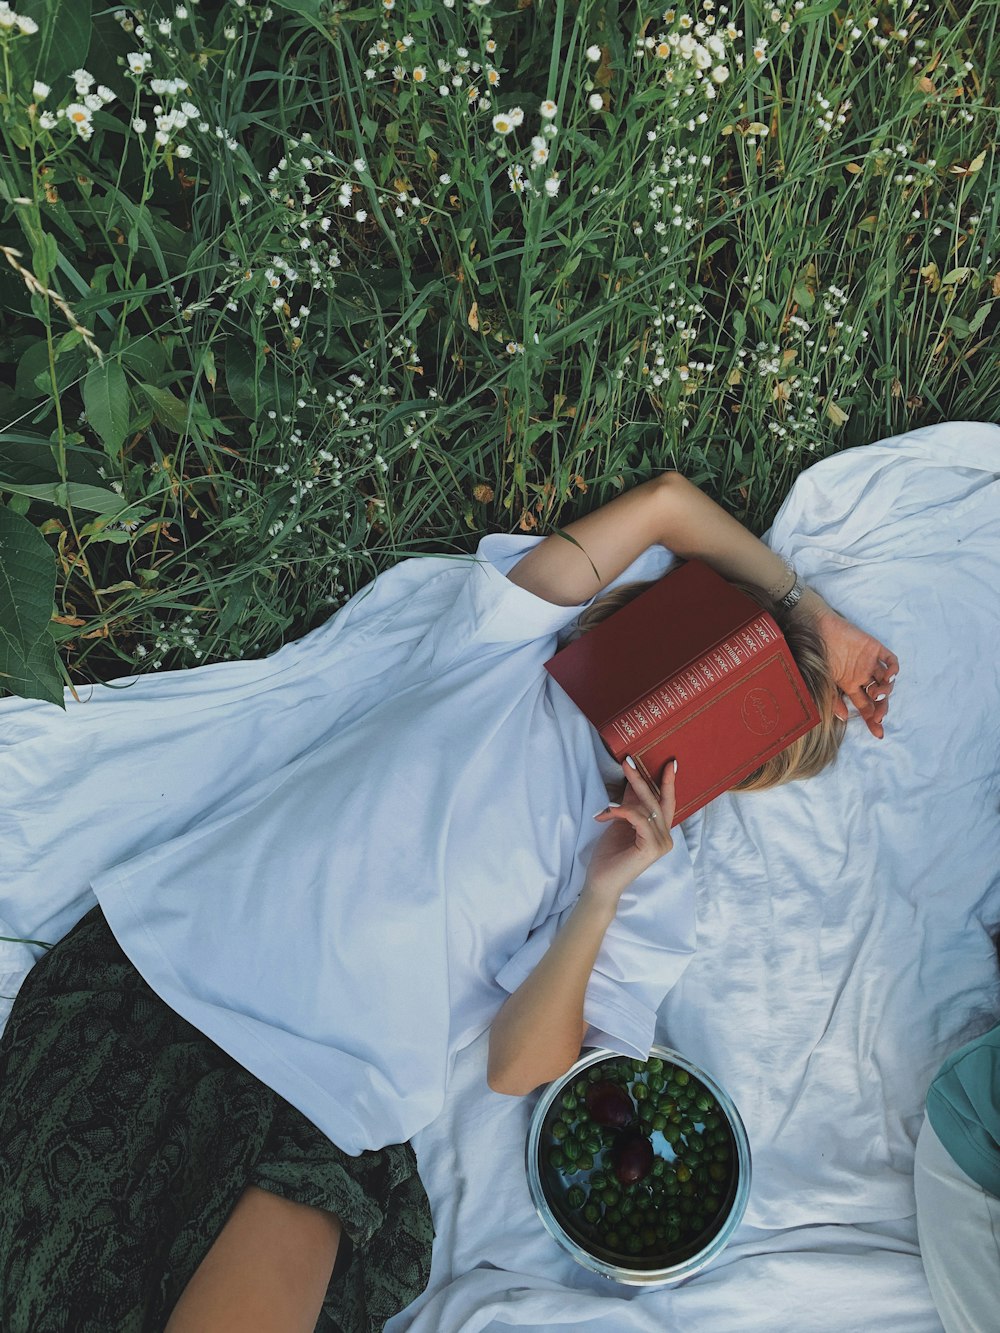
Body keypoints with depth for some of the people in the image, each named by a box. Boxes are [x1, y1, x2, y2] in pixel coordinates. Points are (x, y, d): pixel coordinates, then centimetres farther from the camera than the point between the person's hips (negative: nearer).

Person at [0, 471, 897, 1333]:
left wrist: (603, 894, -12)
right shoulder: (504, 655, 6)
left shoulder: (652, 896, 8)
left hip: (323, 1109, 0)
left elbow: (518, 1067, -1)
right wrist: (811, 611, 20)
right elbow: (668, 501, 11)